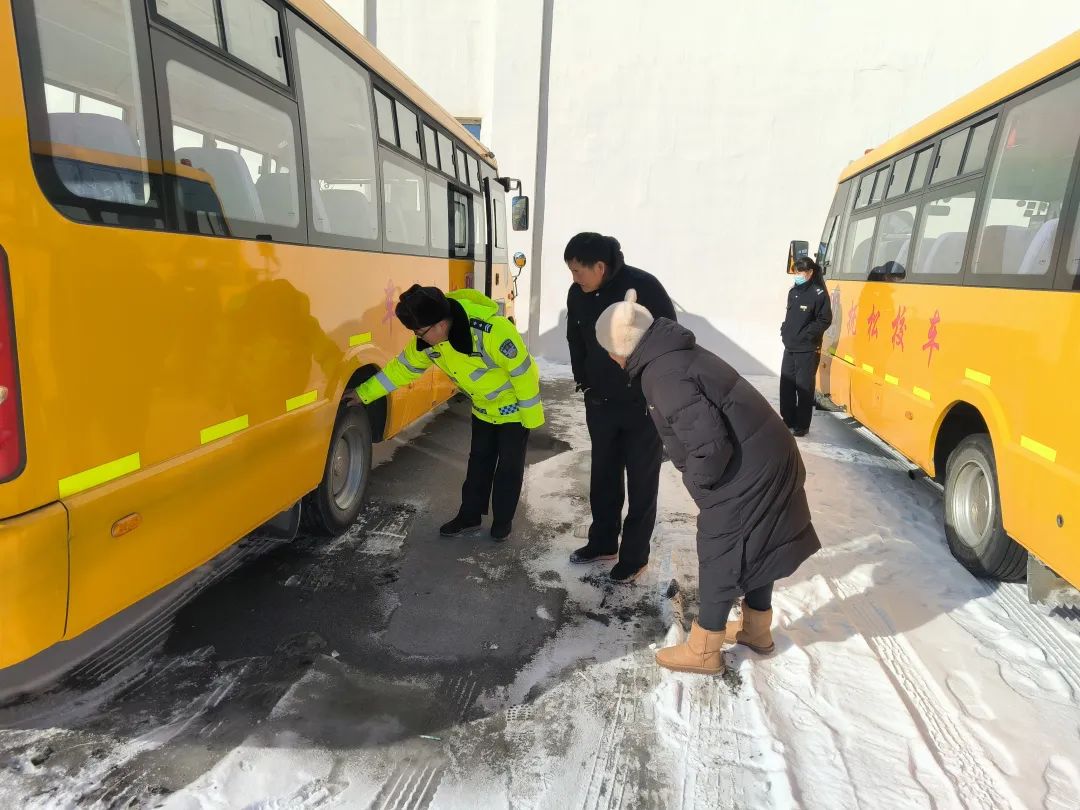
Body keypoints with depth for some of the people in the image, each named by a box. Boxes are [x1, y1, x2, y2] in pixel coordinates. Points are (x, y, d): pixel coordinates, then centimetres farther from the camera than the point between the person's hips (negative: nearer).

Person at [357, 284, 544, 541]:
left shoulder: (493, 330, -39)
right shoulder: (426, 341, -17)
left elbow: (523, 372, -29)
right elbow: (402, 368, -1)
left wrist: (531, 415, -20)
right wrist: (364, 393, 0)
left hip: (514, 406, -6)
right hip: (483, 408, 6)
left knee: (509, 467, 5)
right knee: (479, 462, 14)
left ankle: (503, 520, 22)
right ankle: (470, 516, 28)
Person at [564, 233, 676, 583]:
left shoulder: (645, 287, -20)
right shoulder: (577, 294, -5)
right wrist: (584, 383, 11)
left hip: (644, 404, -5)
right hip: (600, 403, 5)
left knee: (641, 484, 7)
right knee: (603, 477, 16)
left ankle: (634, 557, 21)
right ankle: (602, 543, 34)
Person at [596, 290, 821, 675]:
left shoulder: (663, 376, -23)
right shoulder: (679, 353, 7)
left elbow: (710, 444, -28)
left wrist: (697, 480, -10)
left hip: (745, 473, -9)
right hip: (766, 461, 10)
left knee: (720, 557, 5)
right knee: (754, 548, 23)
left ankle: (703, 650, 22)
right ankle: (756, 628, 42)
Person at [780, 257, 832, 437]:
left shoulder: (819, 294, -10)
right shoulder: (793, 292, 12)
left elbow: (825, 320, -11)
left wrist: (806, 335, -15)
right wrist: (785, 330, 7)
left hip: (807, 350, -7)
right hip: (789, 347, 7)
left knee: (804, 387, -2)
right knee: (786, 385, 10)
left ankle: (802, 425, 5)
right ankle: (788, 420, 21)